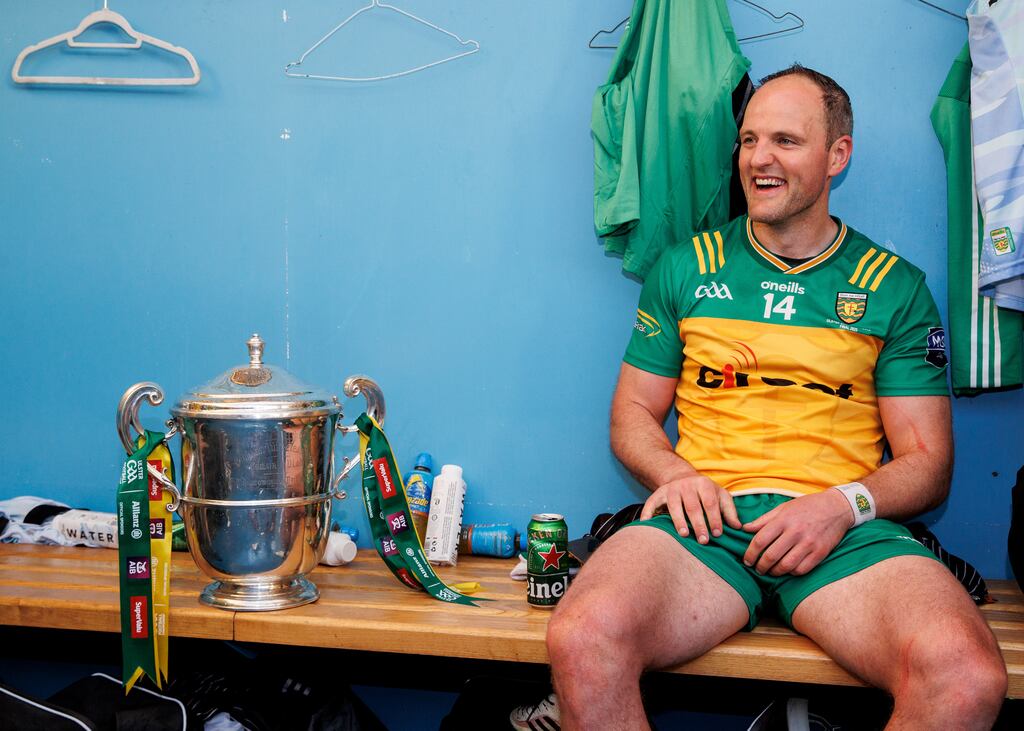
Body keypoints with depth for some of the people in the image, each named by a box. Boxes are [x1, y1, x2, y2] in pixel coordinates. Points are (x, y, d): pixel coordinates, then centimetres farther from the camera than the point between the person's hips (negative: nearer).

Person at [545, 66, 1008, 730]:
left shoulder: (896, 288, 14)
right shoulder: (687, 268, 17)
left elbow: (928, 463, 12)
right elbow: (632, 413, 19)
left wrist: (845, 503, -10)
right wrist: (677, 475, -4)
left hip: (846, 529, 0)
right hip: (706, 519, 0)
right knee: (582, 642, -34)